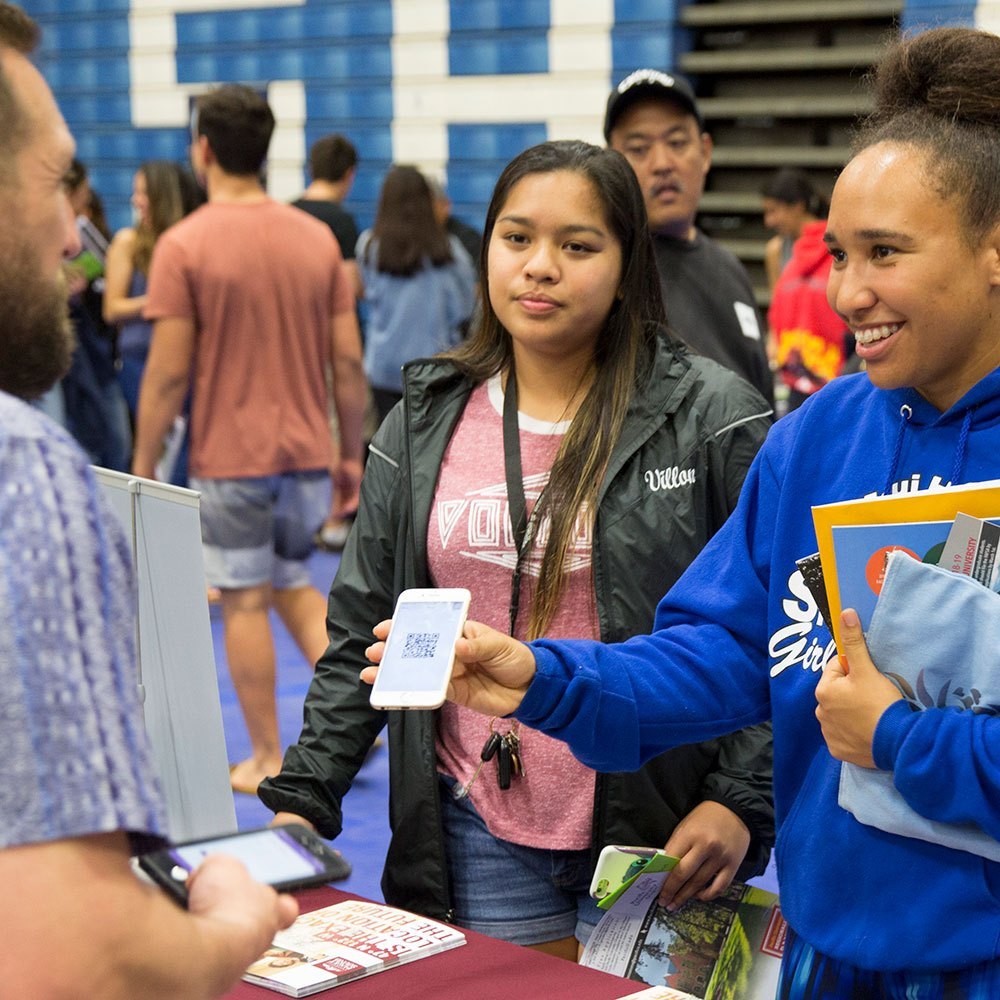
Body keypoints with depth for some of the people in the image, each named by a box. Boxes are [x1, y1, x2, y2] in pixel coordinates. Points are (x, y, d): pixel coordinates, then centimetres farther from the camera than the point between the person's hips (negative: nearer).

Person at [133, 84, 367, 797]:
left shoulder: (184, 244, -10)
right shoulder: (318, 238, 3)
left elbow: (169, 370, -11)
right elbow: (348, 360, 3)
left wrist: (144, 462, -2)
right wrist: (352, 453, 12)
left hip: (230, 457, -4)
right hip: (307, 451, 4)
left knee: (245, 602, 7)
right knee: (293, 584, 22)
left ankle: (267, 759, 15)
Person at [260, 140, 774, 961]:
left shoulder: (711, 420, -5)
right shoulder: (423, 428, 6)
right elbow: (363, 635, 8)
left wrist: (739, 801, -14)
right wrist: (301, 800, 0)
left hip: (656, 840, -3)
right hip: (479, 842, 3)